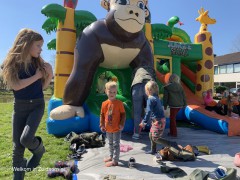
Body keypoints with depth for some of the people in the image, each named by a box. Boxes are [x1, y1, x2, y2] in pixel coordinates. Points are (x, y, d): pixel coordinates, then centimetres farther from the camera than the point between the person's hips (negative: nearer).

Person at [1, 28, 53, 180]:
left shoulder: (39, 63, 1)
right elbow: (15, 85, -19)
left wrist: (49, 75, -8)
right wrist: (36, 76, -15)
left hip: (37, 105, 1)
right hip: (19, 106, 0)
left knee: (26, 138, -19)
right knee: (17, 146, 6)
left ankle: (39, 149, 17)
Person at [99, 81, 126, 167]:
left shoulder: (119, 103, -12)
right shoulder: (104, 103, -2)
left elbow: (123, 114, -8)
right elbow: (102, 115, 5)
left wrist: (122, 124, -13)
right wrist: (102, 125, 3)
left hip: (116, 128, -5)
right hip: (108, 128, 5)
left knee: (116, 144, 4)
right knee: (110, 143, 23)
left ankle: (115, 161, 13)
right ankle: (111, 156, 41)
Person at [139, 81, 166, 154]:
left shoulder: (150, 99, -15)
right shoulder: (156, 98, 13)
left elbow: (148, 112, -19)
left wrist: (144, 122, -14)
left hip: (158, 121, -10)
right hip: (158, 120, 10)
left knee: (155, 137, -5)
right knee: (151, 135, 20)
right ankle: (153, 150, 33)